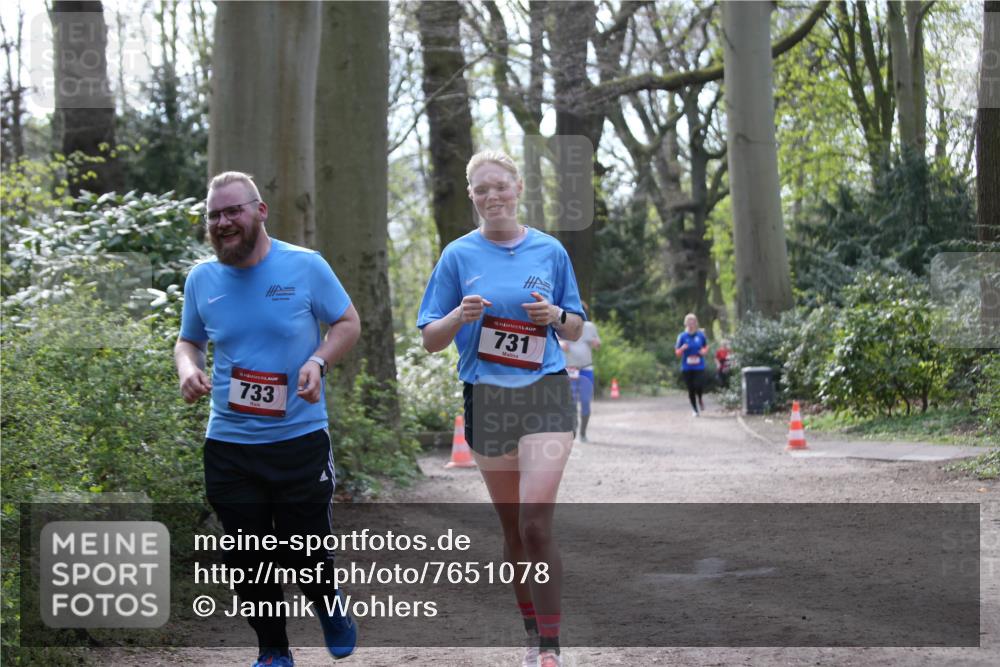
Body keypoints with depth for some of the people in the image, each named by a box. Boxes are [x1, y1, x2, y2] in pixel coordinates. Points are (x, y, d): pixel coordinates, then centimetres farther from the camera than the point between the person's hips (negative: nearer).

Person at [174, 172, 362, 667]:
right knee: (246, 559, 7)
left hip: (300, 438, -3)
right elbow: (188, 341, 18)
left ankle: (329, 608, 35)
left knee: (305, 553, 1)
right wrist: (187, 368, -6)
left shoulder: (305, 266, -5)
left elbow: (348, 323, 5)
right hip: (229, 445, 3)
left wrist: (318, 361, -14)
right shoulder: (201, 279, 4)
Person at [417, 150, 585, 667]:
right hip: (487, 400, 1)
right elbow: (430, 340, 5)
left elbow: (576, 329, 14)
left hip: (545, 394, -1)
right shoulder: (459, 256, 4)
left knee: (536, 525, -14)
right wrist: (460, 316, -15)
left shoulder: (549, 251, 6)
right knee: (513, 528, 9)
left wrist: (555, 315, -8)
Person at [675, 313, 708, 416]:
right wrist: (682, 348, -18)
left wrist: (704, 351, -4)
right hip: (687, 368, 0)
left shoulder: (701, 335, 2)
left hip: (699, 366, 0)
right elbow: (677, 352, 3)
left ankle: (700, 398, 19)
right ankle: (695, 410, 19)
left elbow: (706, 346, 18)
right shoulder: (682, 336, -1)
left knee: (699, 386, -16)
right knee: (691, 389, 3)